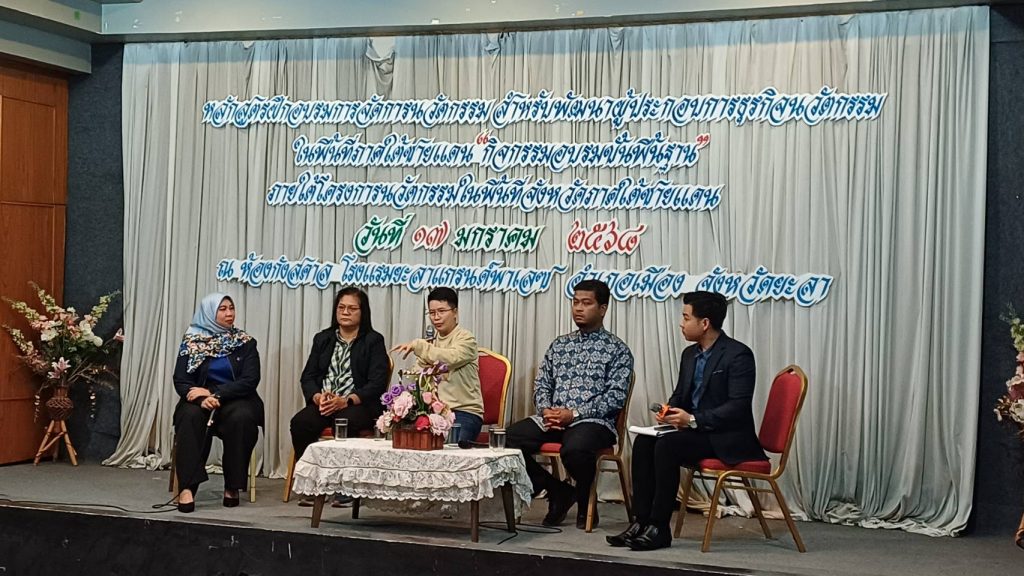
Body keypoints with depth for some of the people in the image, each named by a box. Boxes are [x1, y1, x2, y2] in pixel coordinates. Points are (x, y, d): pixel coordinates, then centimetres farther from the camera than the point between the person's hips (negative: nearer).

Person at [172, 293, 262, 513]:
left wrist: (214, 393, -18)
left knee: (241, 418, -34)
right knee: (190, 417, -34)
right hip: (200, 399, 0)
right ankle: (188, 487, -38)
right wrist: (202, 398, -23)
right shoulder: (191, 342, 6)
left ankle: (233, 486, -24)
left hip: (235, 400, 0)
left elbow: (250, 381, -6)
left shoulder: (245, 342, 5)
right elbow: (180, 381, -2)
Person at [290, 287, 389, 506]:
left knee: (344, 422, -38)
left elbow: (377, 383, -6)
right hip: (323, 403, 4)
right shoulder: (323, 339, 19)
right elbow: (307, 377, 12)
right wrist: (318, 397, -12)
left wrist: (345, 401, -19)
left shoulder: (373, 341, 6)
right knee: (300, 422, -28)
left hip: (359, 405, -4)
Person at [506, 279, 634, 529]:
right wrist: (545, 410, -6)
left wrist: (574, 414, -16)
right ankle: (556, 490, 2)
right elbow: (541, 384, 17)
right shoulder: (559, 345, 19)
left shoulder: (617, 349, 3)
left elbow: (616, 396, -7)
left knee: (575, 449, -39)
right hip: (552, 419, 6)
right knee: (509, 439, -19)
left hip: (593, 421, -5)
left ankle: (585, 500, -5)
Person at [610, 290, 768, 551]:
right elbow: (680, 395, 21)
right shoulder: (690, 354, 12)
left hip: (727, 439, -8)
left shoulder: (738, 355, -14)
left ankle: (658, 528, -20)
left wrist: (693, 420, -26)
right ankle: (642, 522, -14)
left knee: (667, 446, -28)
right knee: (643, 442, -14)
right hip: (694, 430, 8)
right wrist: (669, 412, -4)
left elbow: (738, 407, -21)